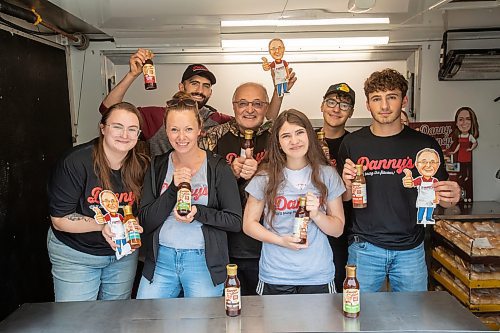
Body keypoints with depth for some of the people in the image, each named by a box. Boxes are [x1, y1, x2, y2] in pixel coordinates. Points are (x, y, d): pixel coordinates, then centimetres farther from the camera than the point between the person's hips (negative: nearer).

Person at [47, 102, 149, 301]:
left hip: (124, 253, 4)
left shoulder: (141, 166, -7)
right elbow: (59, 220, -18)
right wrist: (101, 225, -30)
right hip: (75, 255, -4)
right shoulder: (75, 163, -22)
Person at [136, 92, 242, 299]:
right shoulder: (157, 166, 3)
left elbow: (235, 221, -7)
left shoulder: (218, 167, -6)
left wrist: (198, 212, -21)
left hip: (204, 261, -2)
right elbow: (145, 222, -3)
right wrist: (173, 189, -16)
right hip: (161, 259, 3)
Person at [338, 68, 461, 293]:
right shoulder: (352, 143, -1)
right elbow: (345, 197, 6)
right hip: (365, 248, 0)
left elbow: (439, 196, 5)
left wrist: (451, 196, -17)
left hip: (410, 249, 1)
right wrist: (348, 185, -16)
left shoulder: (424, 144, -3)